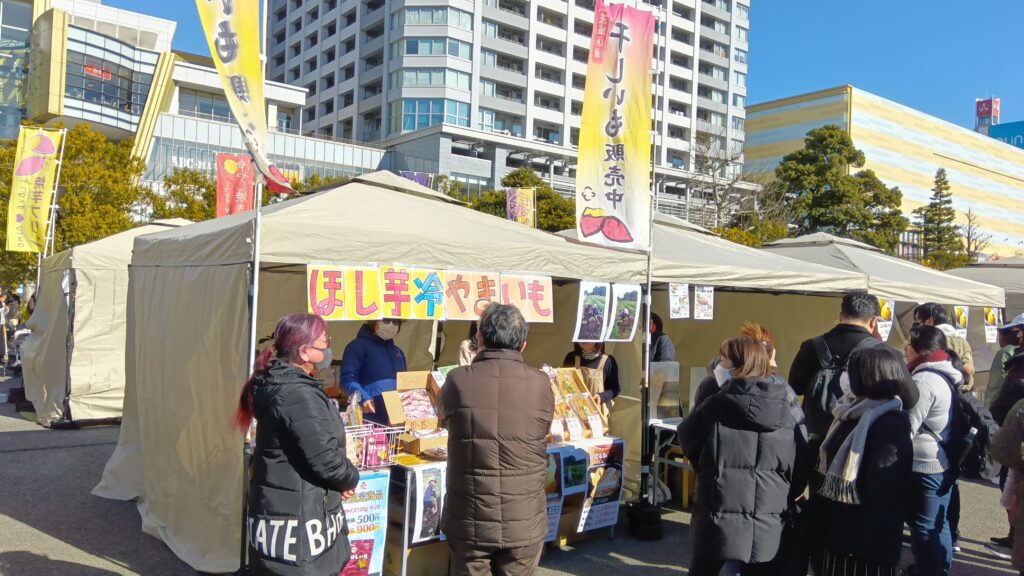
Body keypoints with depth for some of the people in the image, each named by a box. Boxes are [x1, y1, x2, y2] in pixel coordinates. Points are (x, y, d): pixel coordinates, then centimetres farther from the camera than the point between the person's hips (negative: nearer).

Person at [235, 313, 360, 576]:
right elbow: (325, 459, -26)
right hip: (297, 519, -10)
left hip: (280, 508, 10)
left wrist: (340, 479, 8)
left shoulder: (278, 384, 9)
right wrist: (350, 478, -6)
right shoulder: (299, 394, -23)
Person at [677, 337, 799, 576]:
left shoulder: (716, 405, -11)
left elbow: (687, 439, 5)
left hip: (719, 522, -3)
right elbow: (794, 466, 6)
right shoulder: (785, 410, -2)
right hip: (768, 527, 3)